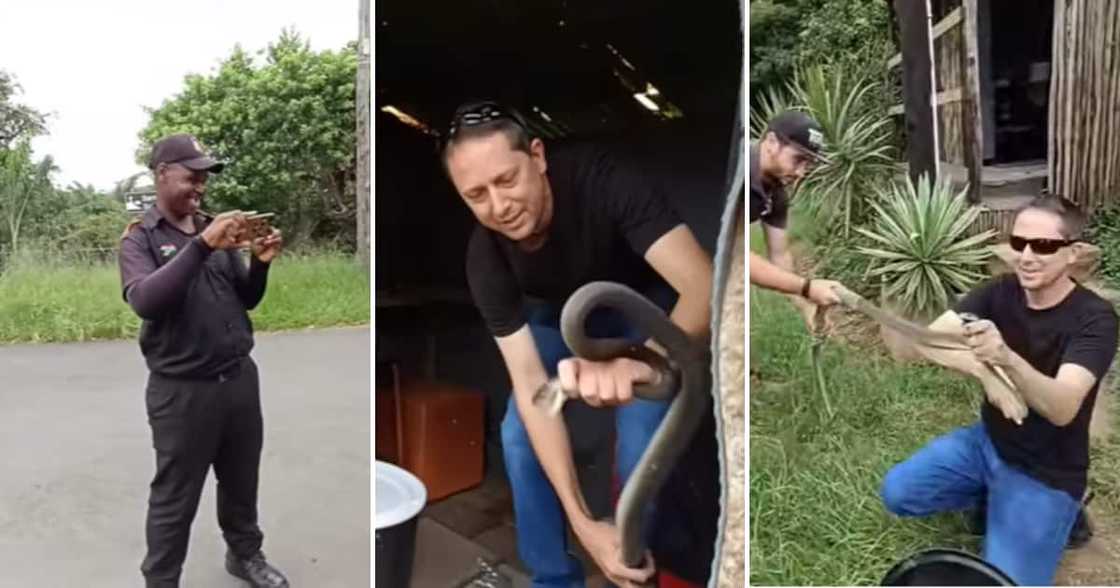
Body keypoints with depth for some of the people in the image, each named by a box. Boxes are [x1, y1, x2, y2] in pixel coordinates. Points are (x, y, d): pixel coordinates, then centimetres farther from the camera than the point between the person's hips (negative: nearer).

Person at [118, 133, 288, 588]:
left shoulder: (216, 230, 8)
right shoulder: (139, 239, -5)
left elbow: (246, 300, 11)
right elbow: (145, 301, -23)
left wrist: (260, 264, -9)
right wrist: (202, 245, -30)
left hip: (240, 378, 5)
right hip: (182, 391, -5)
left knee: (241, 482, 19)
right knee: (174, 499, 7)